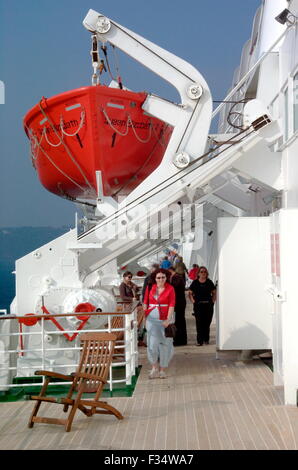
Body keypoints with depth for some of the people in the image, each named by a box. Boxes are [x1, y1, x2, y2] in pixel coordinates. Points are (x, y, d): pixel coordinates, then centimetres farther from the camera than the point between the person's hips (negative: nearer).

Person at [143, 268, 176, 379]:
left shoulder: (170, 289, -2)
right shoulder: (150, 288, 5)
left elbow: (172, 305, -7)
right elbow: (145, 302, 11)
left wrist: (168, 320, -15)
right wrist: (144, 315, 4)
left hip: (165, 319, -1)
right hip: (152, 319, 1)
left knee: (165, 344, 3)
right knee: (152, 343, -4)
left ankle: (162, 369, 14)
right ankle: (154, 367, 9)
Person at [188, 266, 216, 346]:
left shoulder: (209, 282, 7)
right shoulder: (195, 282, 4)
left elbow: (214, 293, 14)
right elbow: (190, 293, 9)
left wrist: (212, 301, 3)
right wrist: (193, 301, -2)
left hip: (208, 305, 1)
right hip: (198, 305, -1)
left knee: (207, 323, 3)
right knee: (199, 323, -6)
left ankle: (206, 339, 15)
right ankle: (199, 341, -3)